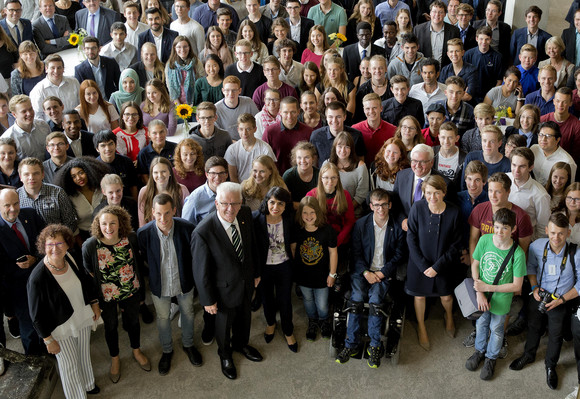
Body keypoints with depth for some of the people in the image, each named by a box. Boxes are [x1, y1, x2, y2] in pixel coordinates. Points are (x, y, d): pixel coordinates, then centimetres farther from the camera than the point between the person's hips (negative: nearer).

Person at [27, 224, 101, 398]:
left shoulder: (72, 259, -15)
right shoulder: (37, 278, -30)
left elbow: (86, 281, 6)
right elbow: (37, 315, -19)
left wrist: (94, 304, 11)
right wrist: (48, 340, -13)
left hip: (83, 318, 5)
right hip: (61, 328, -5)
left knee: (84, 355, 28)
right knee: (69, 366, 14)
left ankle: (88, 384, 55)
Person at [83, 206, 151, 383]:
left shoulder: (131, 238, -20)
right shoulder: (90, 246, -26)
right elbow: (88, 272, -11)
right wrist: (94, 299, -7)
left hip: (131, 291, 2)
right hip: (106, 296, -2)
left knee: (133, 321, 24)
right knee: (111, 326, 21)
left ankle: (136, 351, 53)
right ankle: (115, 358, 49)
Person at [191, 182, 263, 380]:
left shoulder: (245, 215, -17)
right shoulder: (203, 232, -35)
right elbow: (200, 270, -22)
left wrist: (256, 272, 11)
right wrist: (208, 300, -13)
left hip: (246, 282, 5)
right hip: (225, 288, -5)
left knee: (244, 317, 29)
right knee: (224, 323, 23)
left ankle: (241, 344, 61)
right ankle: (225, 354, 54)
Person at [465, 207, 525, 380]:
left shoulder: (518, 254, -26)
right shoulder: (484, 240, -18)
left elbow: (517, 286, -19)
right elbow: (475, 265, -6)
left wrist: (487, 287, -21)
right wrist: (479, 293, -14)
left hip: (501, 299, -2)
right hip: (482, 296, 2)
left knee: (496, 329, 20)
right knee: (481, 324, 24)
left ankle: (491, 358, 45)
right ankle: (480, 350, 51)